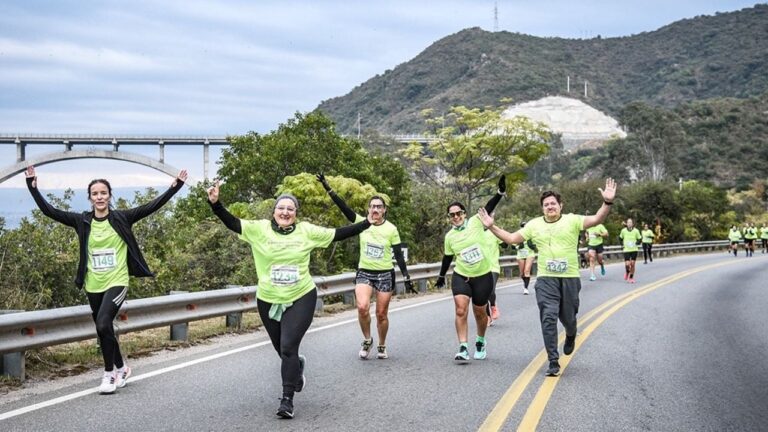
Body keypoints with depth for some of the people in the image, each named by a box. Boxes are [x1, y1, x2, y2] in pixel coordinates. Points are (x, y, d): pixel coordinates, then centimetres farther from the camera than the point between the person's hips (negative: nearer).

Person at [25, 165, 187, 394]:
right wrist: (32, 187, -9)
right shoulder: (82, 221, 2)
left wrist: (175, 186, -13)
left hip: (116, 282, -4)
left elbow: (152, 206, -7)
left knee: (103, 324, -21)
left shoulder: (121, 218, -3)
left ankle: (109, 373, -5)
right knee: (104, 330, 13)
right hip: (93, 285, 4)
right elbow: (49, 211, 0)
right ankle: (120, 368, 34)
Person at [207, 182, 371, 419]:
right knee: (283, 350, 15)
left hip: (301, 298, -2)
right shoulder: (260, 229, -4)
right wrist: (215, 203, -25)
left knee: (288, 347, -13)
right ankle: (297, 366, 51)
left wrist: (367, 223, 1)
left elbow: (337, 234, 2)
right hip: (268, 301, 2)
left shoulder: (306, 231, -3)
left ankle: (287, 400, -3)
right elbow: (232, 223, -10)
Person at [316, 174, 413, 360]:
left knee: (382, 314, 5)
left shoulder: (391, 229, -5)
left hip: (385, 274, -1)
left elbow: (399, 255, -1)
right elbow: (343, 207, -12)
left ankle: (382, 346, 27)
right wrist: (328, 188, -22)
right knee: (362, 307, -21)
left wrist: (406, 277, -5)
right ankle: (367, 340, 4)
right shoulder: (362, 222, -3)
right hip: (364, 273, 1)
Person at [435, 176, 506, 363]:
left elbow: (489, 207, -17)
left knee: (479, 313, 11)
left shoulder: (475, 222, -6)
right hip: (461, 277, 1)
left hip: (483, 277, -1)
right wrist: (441, 276, 22)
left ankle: (480, 343, 36)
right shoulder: (449, 236, 1)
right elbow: (447, 258, 14)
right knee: (461, 311, -15)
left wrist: (500, 192, -30)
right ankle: (463, 348, -12)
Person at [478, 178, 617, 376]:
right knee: (548, 317, -10)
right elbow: (512, 238, 10)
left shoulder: (572, 220, -1)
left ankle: (570, 336, 49)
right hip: (546, 279, 1)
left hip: (570, 278, -1)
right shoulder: (534, 224, 7)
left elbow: (596, 219, -14)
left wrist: (608, 203, -31)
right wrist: (492, 227, 1)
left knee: (568, 317, 10)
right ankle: (553, 362, -5)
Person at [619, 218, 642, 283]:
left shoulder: (636, 231, -7)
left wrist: (636, 243, -14)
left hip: (634, 250, 0)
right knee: (627, 264, -11)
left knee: (632, 264, 2)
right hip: (626, 250, 0)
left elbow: (640, 239, 5)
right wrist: (622, 245, 4)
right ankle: (627, 272, 23)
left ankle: (631, 278, 18)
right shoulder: (623, 230, -4)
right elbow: (620, 238, 13)